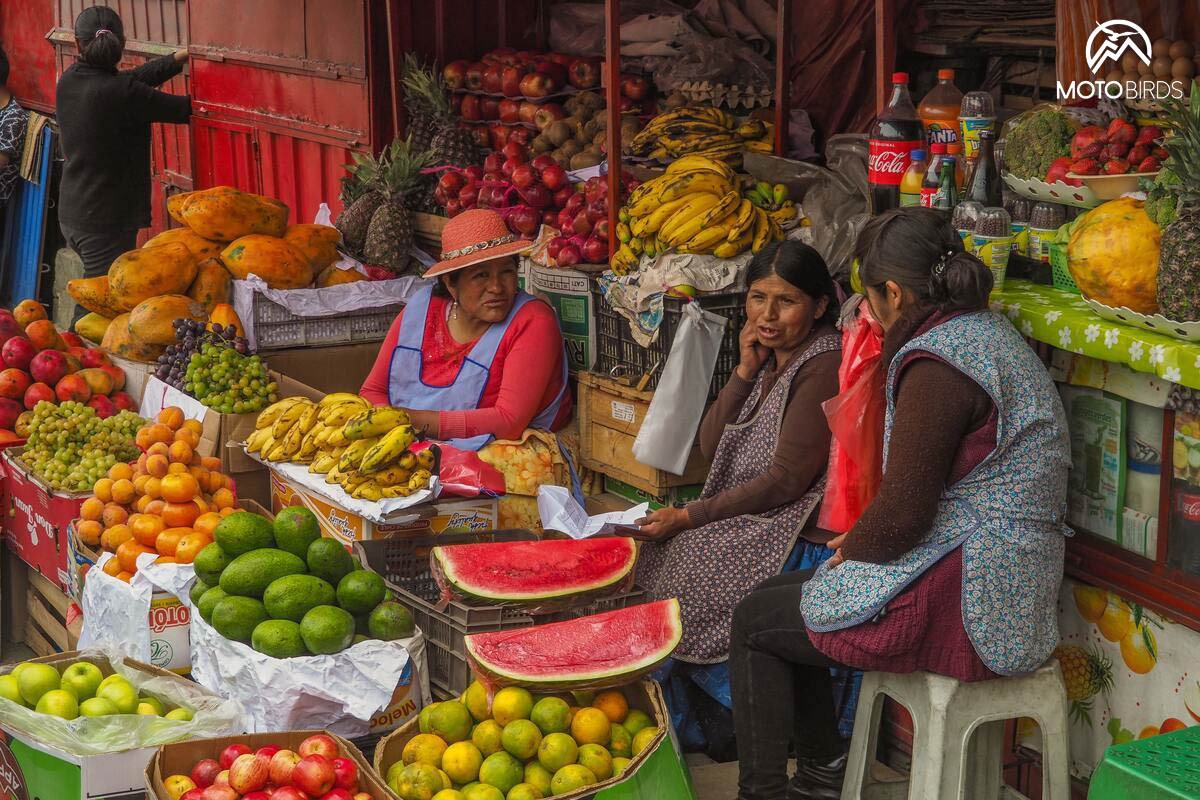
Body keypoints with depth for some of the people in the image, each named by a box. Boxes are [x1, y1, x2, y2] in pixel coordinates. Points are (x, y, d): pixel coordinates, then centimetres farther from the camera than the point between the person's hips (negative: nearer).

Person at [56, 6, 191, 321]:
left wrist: (181, 57, 2)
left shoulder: (69, 81, 0)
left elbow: (135, 78, 6)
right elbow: (182, 109, -13)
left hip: (70, 215, 8)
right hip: (107, 222, -8)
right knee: (95, 310, -2)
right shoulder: (121, 93, -21)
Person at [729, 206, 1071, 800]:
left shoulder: (936, 362, -21)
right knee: (779, 595, 21)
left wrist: (852, 549, -1)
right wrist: (863, 540, 12)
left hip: (968, 606, -10)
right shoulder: (986, 332, 12)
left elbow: (902, 517, -20)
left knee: (754, 622, 5)